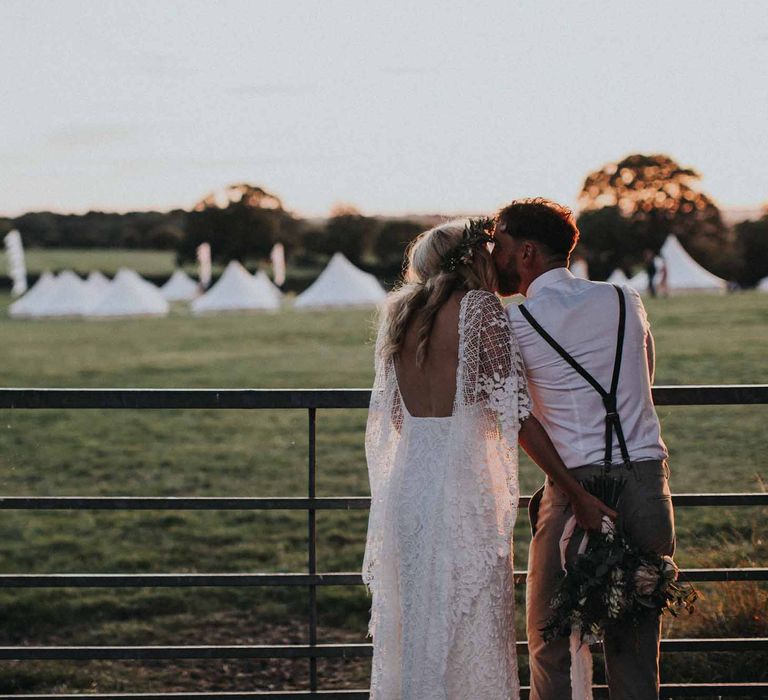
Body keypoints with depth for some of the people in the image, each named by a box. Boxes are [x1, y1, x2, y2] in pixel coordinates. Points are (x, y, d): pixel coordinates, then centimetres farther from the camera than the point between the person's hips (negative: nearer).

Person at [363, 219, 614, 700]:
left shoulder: (399, 312, 12)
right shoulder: (481, 308, -6)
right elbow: (516, 415, -11)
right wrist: (578, 496, -8)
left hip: (405, 479, 6)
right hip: (463, 482, -6)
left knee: (410, 621, 13)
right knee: (471, 630, 0)